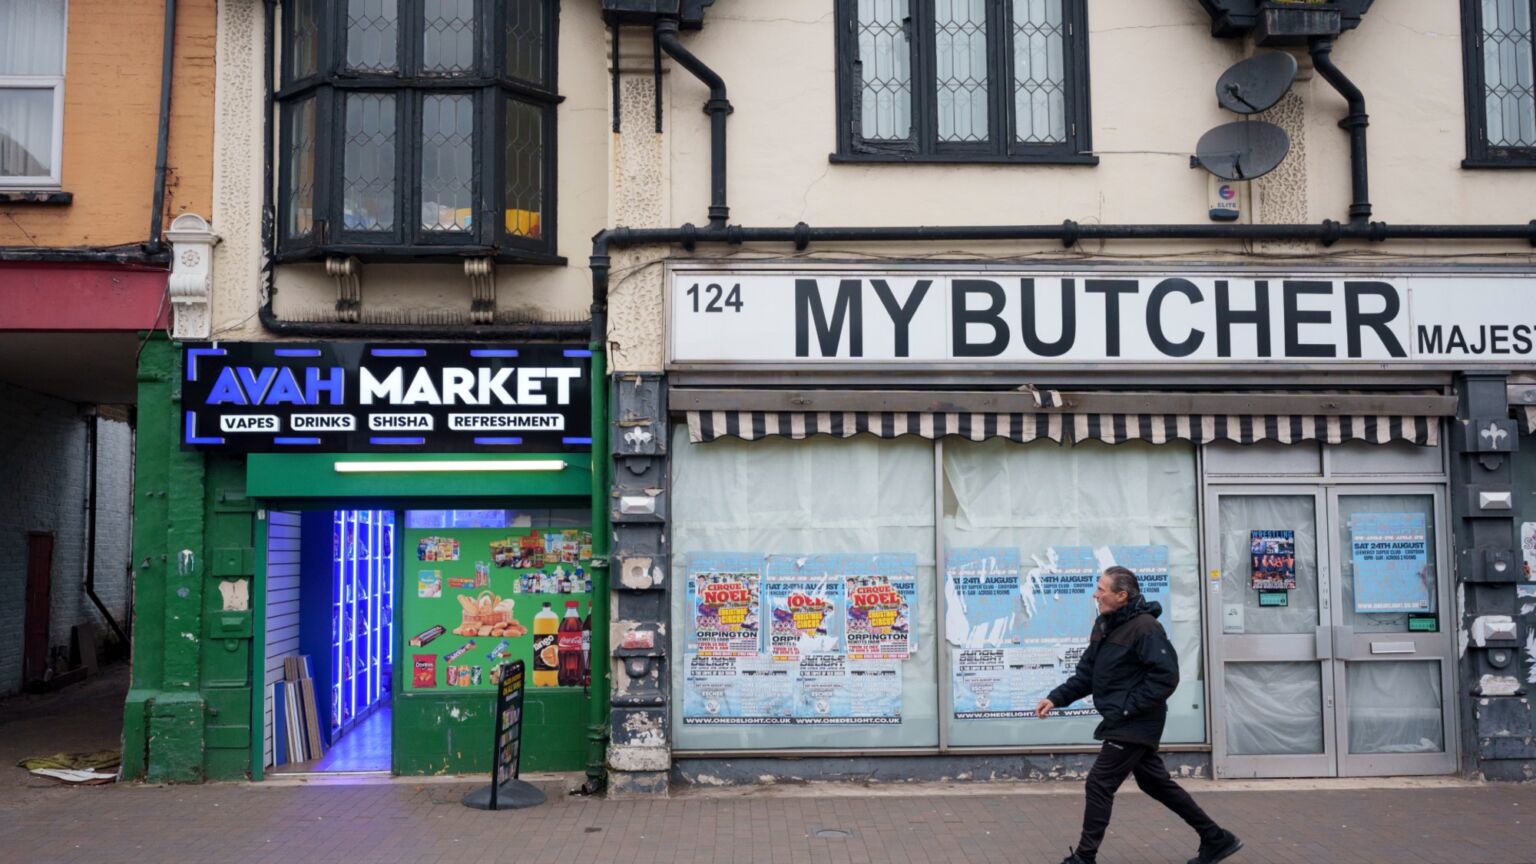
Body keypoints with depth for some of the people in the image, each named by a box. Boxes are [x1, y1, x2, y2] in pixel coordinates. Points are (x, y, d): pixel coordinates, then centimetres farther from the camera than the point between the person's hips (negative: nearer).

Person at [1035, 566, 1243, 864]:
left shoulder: (1144, 627, -19)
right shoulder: (1104, 625, 8)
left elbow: (1166, 677, -23)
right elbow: (1087, 673, 12)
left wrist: (1126, 709, -22)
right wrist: (1057, 698, 1)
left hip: (1135, 725, -9)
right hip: (1124, 723, 9)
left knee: (1099, 783, -7)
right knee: (1156, 783, 17)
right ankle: (1216, 839, 29)